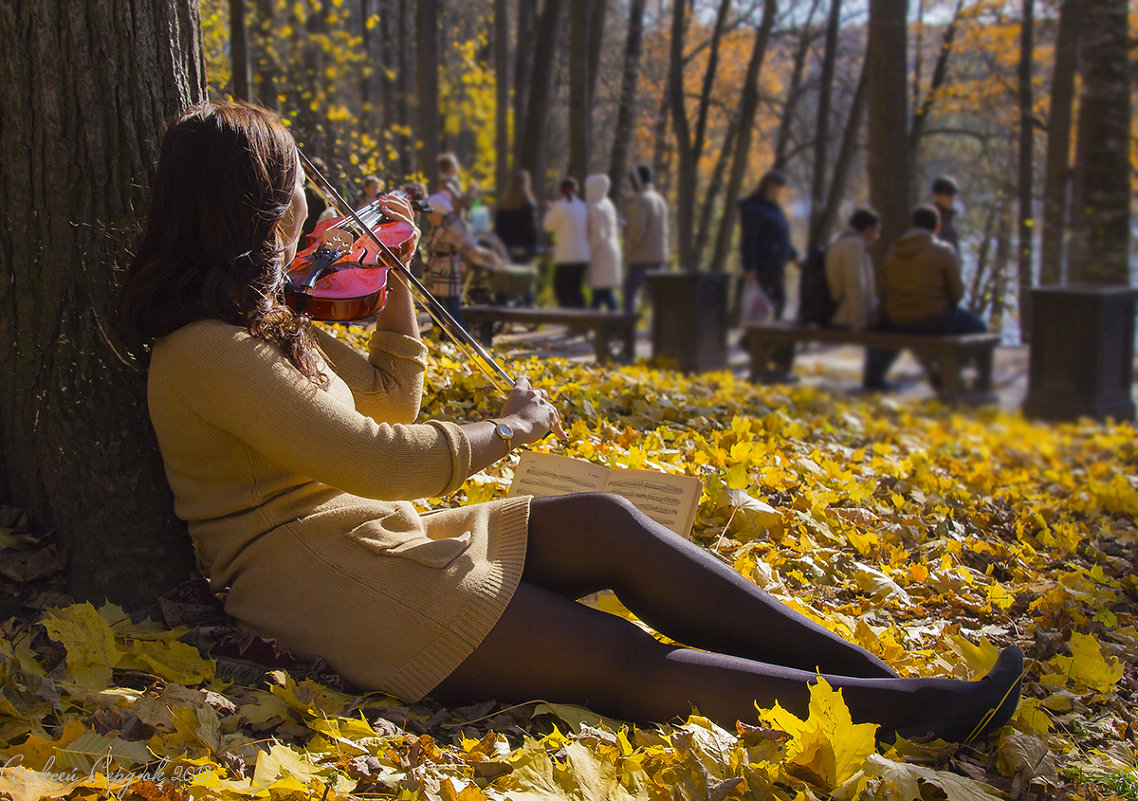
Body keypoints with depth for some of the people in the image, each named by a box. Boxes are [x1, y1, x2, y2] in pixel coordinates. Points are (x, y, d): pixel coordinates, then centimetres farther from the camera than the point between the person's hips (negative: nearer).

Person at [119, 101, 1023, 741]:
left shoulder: (262, 317, 14)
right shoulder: (208, 352, -18)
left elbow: (392, 394, 24)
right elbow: (374, 459, -24)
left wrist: (394, 274, 14)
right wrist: (509, 429, -10)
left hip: (372, 539, 10)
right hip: (317, 582, -9)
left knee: (604, 522, -8)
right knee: (621, 659, -15)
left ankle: (872, 670, -9)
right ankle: (902, 708, -14)